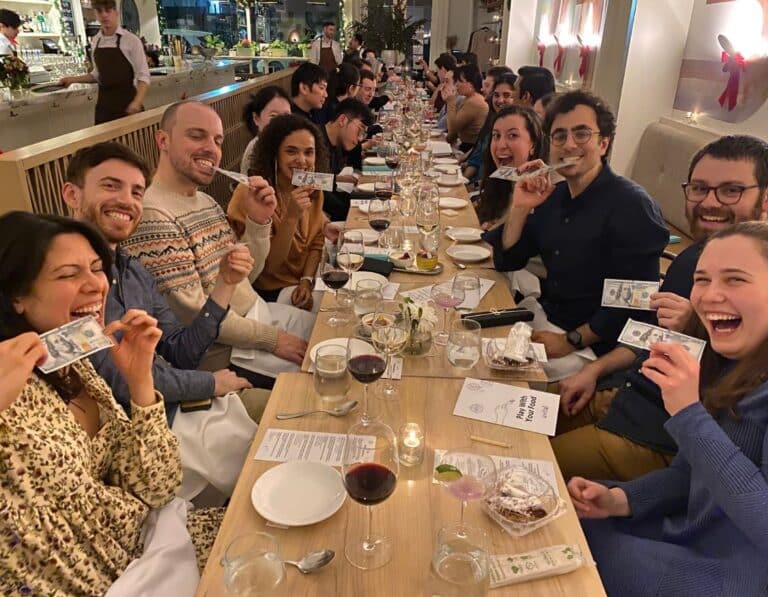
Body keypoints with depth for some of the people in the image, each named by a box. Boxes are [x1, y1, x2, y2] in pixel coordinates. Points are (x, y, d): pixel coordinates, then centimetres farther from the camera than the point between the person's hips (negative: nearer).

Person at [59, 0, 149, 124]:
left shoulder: (131, 40, -7)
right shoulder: (96, 41, 10)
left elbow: (143, 76, -9)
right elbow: (98, 75, 20)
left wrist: (137, 102, -23)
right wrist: (74, 79, 8)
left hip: (127, 103, -5)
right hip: (104, 104, 5)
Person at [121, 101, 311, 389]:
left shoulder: (206, 201, 8)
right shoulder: (152, 216, -21)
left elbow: (246, 275, 8)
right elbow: (194, 315, -23)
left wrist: (259, 221, -7)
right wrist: (271, 339, -16)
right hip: (224, 352, -9)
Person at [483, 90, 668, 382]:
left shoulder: (632, 206, -18)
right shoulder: (554, 195, 5)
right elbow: (507, 262, 5)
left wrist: (572, 341, -20)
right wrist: (520, 208, -9)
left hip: (592, 344, -7)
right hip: (544, 313, 7)